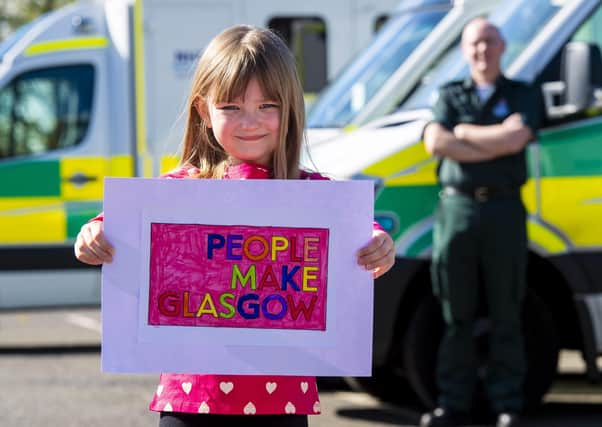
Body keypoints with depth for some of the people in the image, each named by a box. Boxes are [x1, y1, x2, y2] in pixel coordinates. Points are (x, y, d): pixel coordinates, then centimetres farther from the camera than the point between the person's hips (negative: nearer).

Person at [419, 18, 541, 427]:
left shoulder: (523, 95, 8)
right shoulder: (450, 96, 14)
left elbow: (515, 138, -12)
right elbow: (435, 143, -5)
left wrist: (461, 133, -3)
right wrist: (493, 146, -9)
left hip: (503, 210, -2)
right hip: (456, 209, 2)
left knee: (506, 316, 1)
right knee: (457, 316, 4)